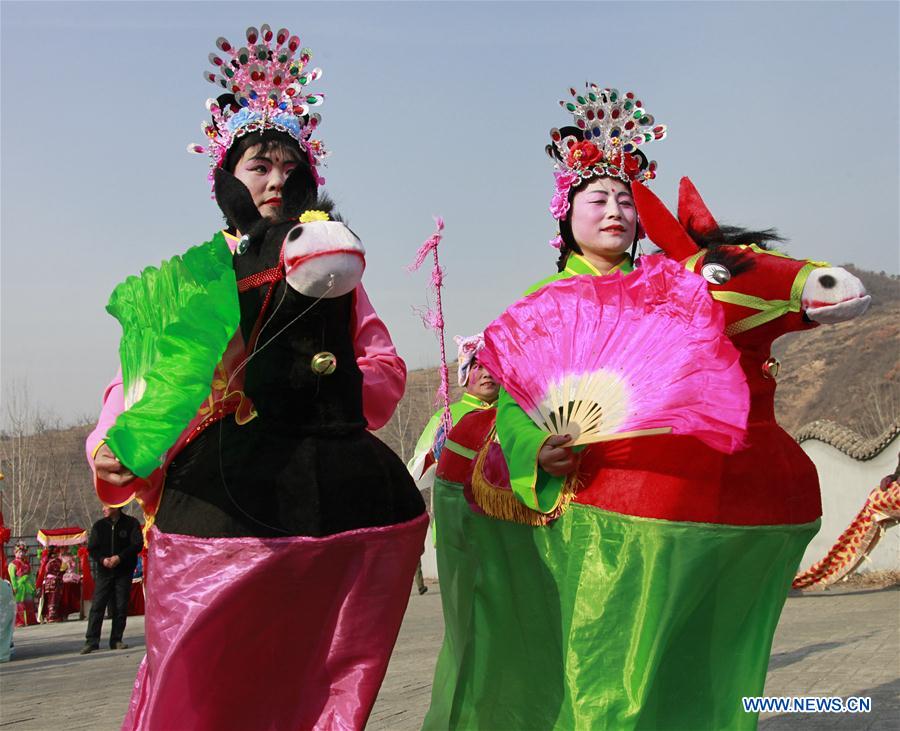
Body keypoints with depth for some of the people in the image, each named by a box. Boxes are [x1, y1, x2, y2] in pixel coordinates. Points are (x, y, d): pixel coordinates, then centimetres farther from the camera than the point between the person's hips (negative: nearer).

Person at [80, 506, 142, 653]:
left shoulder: (131, 523, 1)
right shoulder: (99, 526, 8)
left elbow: (137, 545, -5)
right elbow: (92, 549, 7)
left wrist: (119, 557, -16)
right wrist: (102, 559, -12)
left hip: (123, 571, -1)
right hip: (103, 571, 1)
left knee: (121, 607, 0)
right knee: (97, 605, -6)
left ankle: (116, 640, 9)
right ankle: (91, 641, -5)